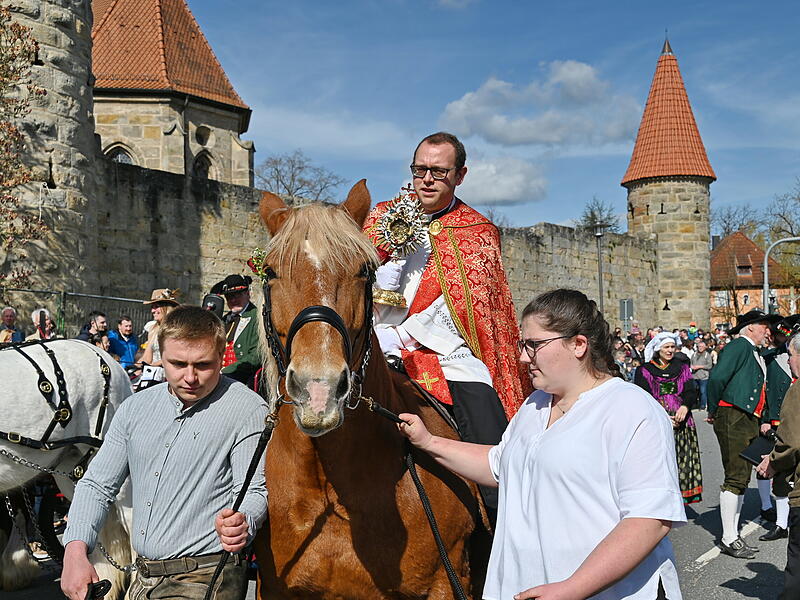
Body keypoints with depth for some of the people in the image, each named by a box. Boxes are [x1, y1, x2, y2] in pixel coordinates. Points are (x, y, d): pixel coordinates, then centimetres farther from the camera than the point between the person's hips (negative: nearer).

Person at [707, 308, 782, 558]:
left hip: (749, 422, 9)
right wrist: (713, 411, -10)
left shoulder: (756, 353, 21)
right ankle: (729, 539, -2)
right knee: (736, 478, -8)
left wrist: (762, 421, 13)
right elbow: (716, 378, -19)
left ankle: (734, 534, 18)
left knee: (742, 479, 11)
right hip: (733, 419, -9)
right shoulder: (738, 346, -9)